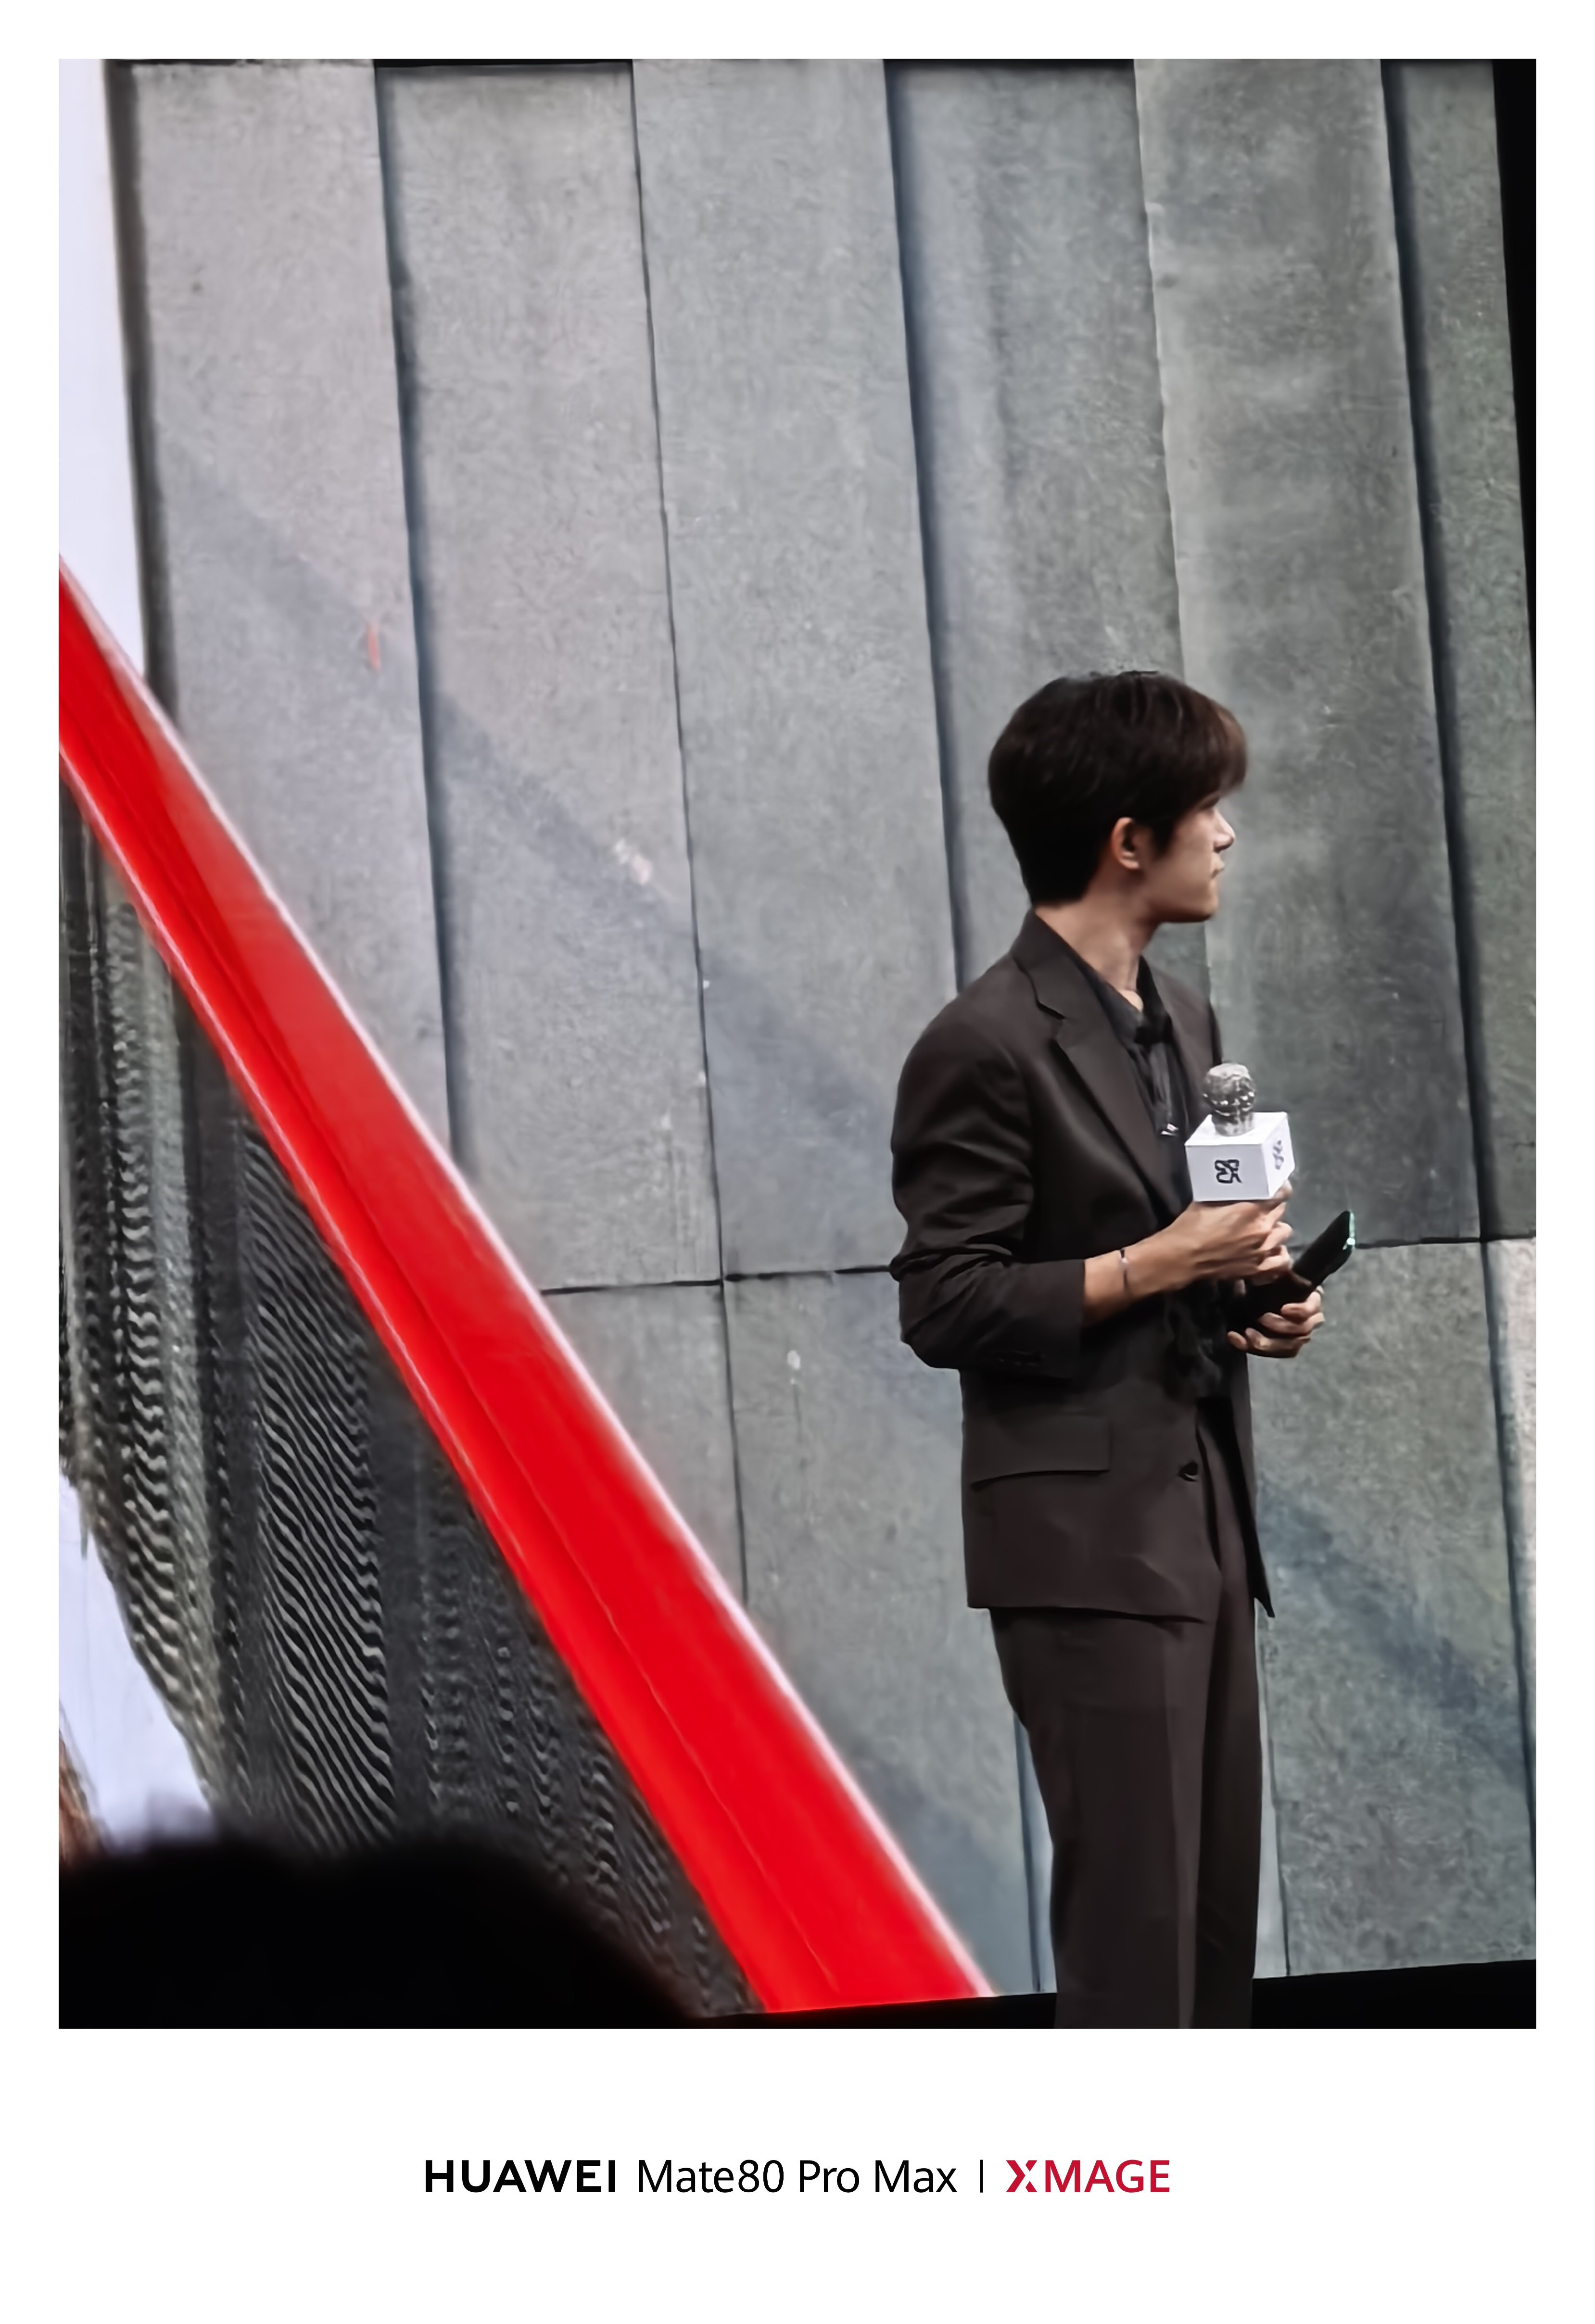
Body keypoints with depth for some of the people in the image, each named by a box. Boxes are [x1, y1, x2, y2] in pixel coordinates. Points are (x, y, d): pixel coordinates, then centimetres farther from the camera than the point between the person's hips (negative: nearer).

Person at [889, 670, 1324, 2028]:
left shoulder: (1182, 1022, 15)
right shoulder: (988, 1047, -13)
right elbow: (945, 1307, -15)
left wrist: (1252, 1294, 5)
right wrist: (1157, 1268, -17)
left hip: (1202, 1516, 9)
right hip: (1087, 1535, -9)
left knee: (1218, 1902, 10)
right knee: (1134, 1913, -9)